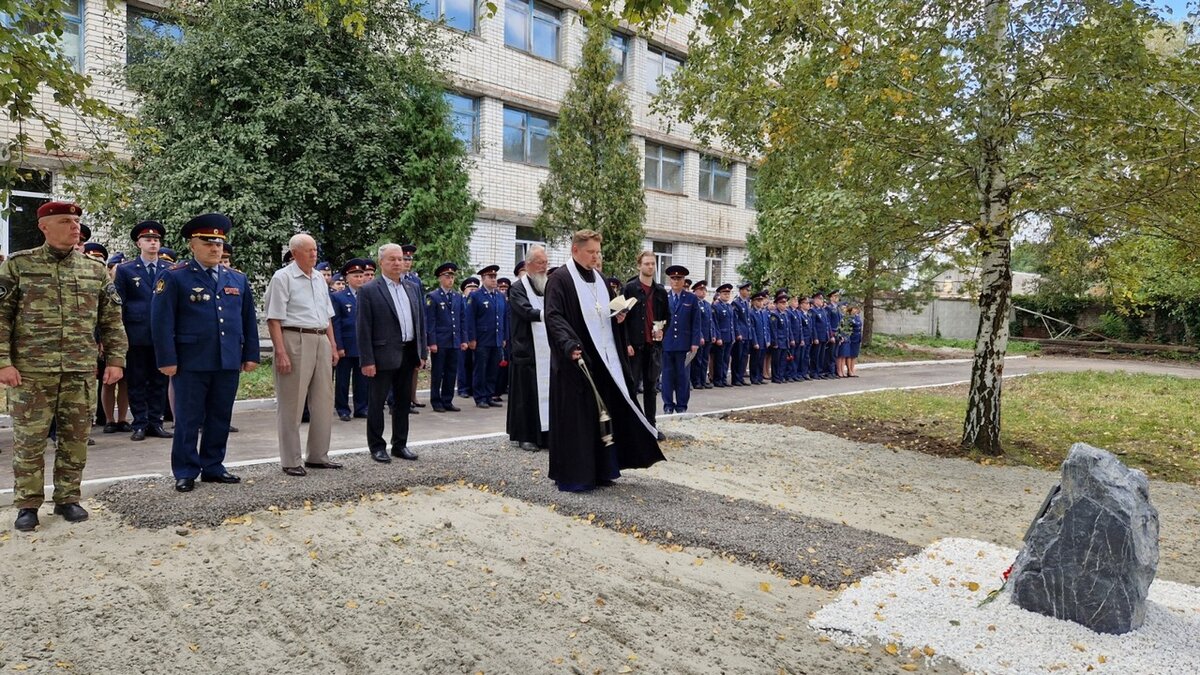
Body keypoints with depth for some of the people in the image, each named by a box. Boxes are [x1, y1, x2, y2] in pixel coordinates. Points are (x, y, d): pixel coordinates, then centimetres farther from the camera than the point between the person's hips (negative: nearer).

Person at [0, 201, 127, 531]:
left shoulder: (95, 269, 9)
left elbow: (112, 319, 11)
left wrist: (115, 359, 4)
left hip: (81, 371, 2)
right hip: (31, 371, -2)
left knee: (76, 438, 7)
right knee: (29, 440, 4)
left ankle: (67, 499, 21)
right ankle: (28, 505, 18)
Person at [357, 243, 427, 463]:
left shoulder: (413, 288, 11)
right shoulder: (369, 291, -6)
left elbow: (421, 321, 13)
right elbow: (364, 328, -9)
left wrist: (423, 353, 8)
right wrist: (367, 360, -13)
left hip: (408, 354, 5)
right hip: (384, 355, -5)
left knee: (402, 401, 13)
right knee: (377, 401, 5)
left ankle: (400, 444, 23)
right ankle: (377, 447, 16)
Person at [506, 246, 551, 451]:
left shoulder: (548, 286, 14)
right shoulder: (518, 288, -5)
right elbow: (526, 310, -20)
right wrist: (546, 314, -34)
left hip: (548, 349, 6)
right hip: (528, 350, -5)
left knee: (547, 391, 5)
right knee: (527, 393, -2)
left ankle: (546, 434, 13)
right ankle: (525, 435, 7)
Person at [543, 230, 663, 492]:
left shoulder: (599, 279, 15)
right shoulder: (560, 278, -8)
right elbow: (553, 316, -17)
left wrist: (618, 317, 2)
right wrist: (569, 344, -31)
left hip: (602, 358, 8)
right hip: (576, 358, -7)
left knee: (604, 413, 10)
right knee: (575, 417, -3)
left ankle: (600, 470, 20)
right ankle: (571, 475, 6)